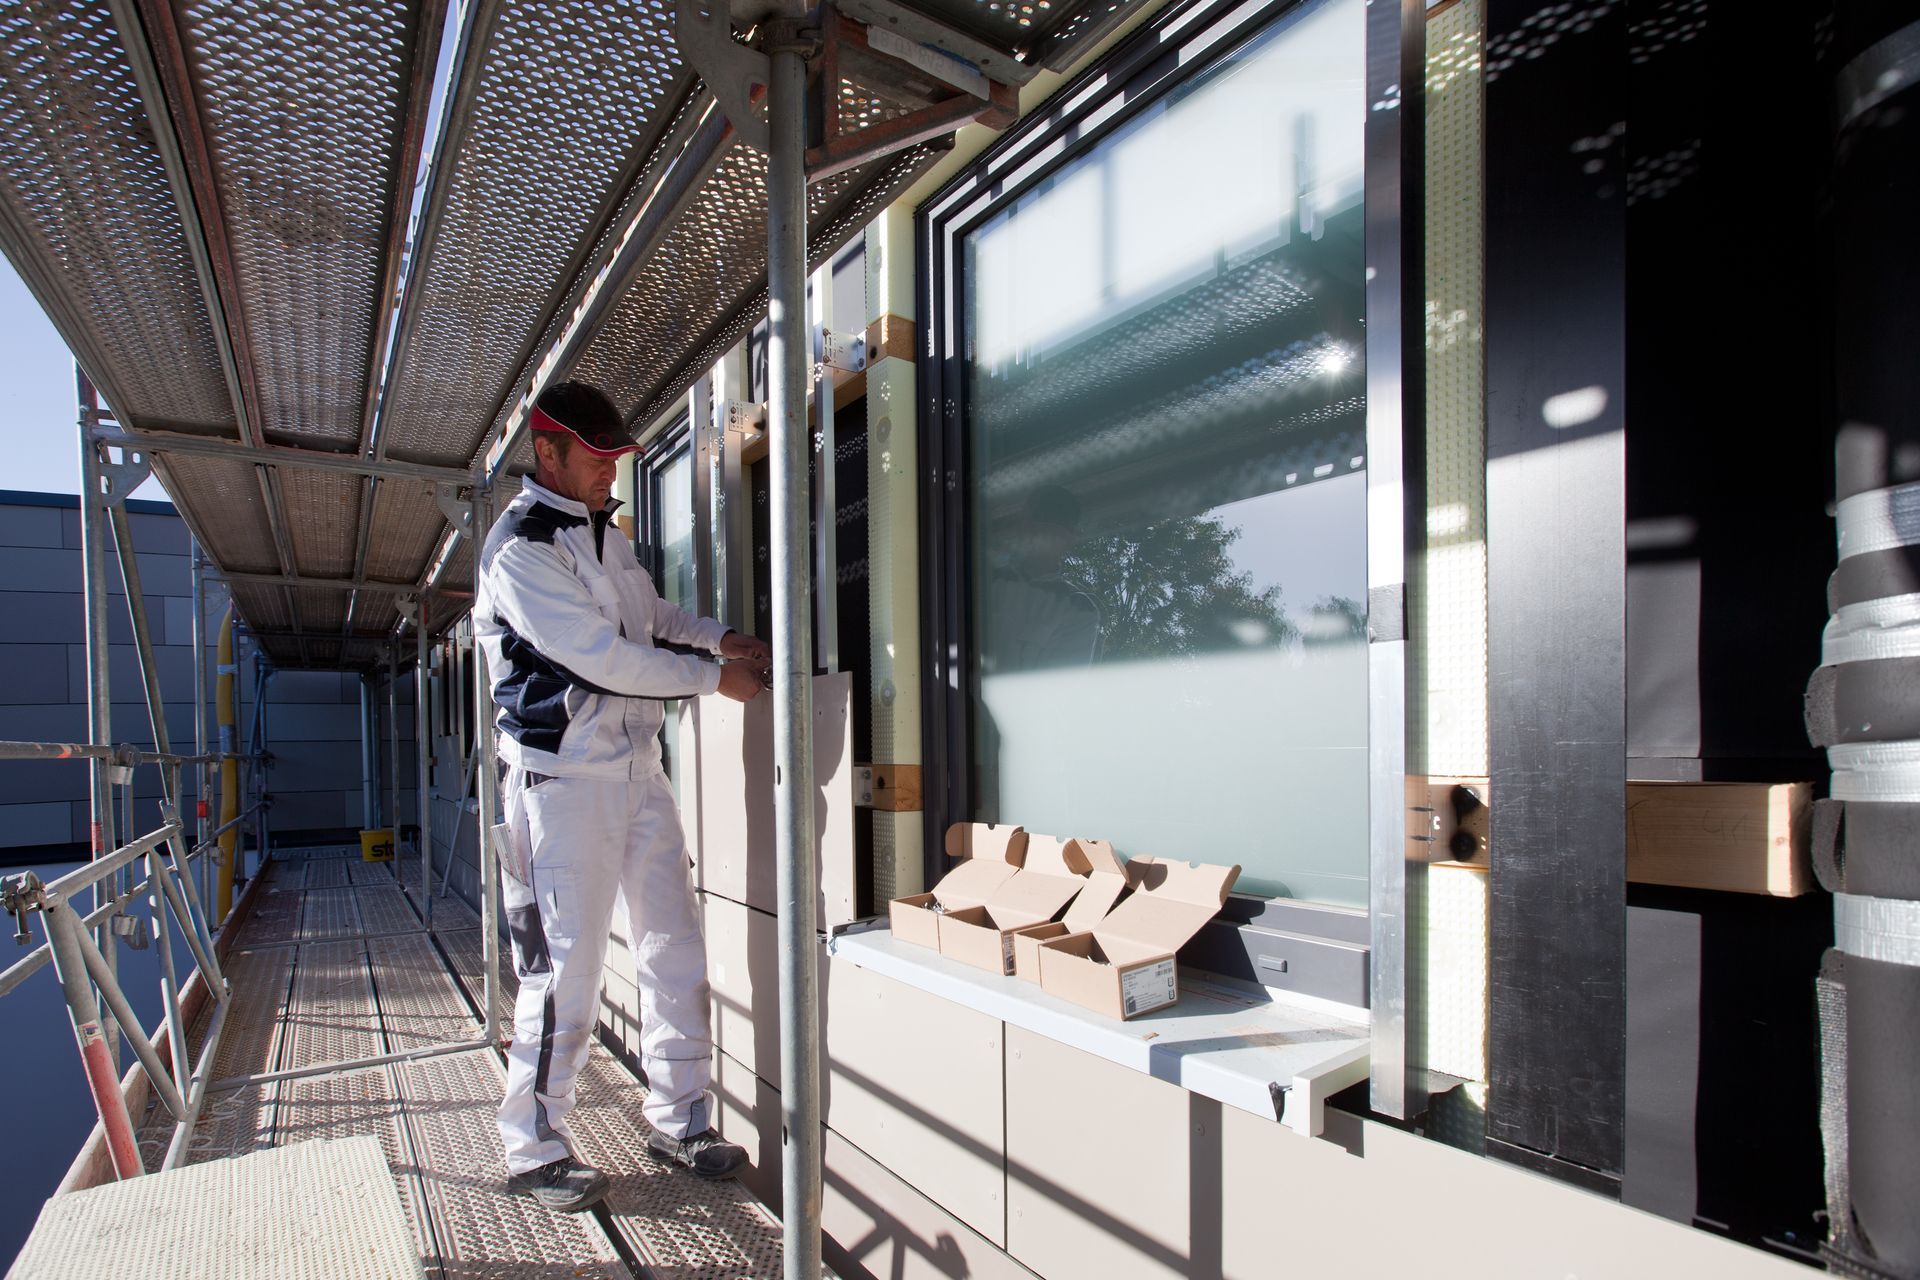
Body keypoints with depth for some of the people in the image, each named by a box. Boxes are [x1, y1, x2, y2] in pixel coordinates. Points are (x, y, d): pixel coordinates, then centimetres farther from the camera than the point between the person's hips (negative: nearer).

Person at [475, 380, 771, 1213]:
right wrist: (714, 679, -11)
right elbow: (601, 657, -19)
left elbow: (649, 611, 26)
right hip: (562, 777, -8)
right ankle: (534, 1150, 19)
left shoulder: (601, 527, 14)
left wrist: (722, 637, 9)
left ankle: (680, 1120, 24)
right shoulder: (521, 546, -12)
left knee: (674, 944, 10)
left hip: (637, 766, 8)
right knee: (566, 964, -1)